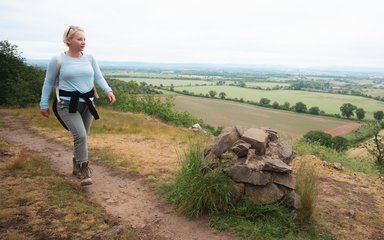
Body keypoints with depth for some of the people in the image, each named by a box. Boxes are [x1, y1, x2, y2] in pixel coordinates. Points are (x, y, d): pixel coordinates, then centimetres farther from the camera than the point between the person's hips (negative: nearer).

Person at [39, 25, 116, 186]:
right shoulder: (57, 60, -6)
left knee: (82, 137, 13)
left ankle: (77, 167, 33)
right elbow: (48, 83, 2)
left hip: (87, 103, 5)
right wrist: (44, 104, 3)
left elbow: (98, 77, 3)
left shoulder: (89, 58, 4)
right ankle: (84, 171, -3)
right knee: (80, 136, -18)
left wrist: (108, 91, -15)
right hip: (67, 105, -4)